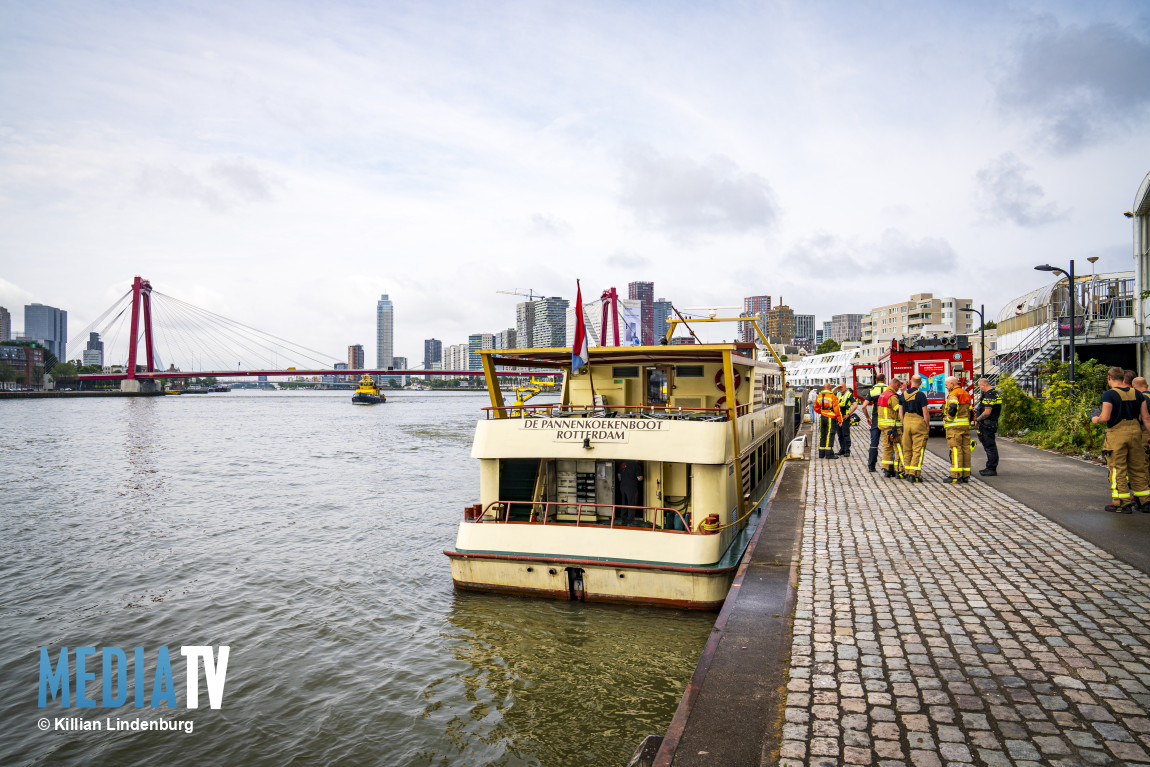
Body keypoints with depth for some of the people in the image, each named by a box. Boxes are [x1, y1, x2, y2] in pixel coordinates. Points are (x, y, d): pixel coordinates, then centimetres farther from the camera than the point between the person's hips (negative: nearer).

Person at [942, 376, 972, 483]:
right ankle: (966, 475, 11)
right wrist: (968, 423, 22)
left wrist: (947, 420, -13)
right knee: (966, 449, 8)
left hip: (955, 426, -8)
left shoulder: (953, 394, -9)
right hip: (966, 426, 8)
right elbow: (969, 411, 19)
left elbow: (952, 408, -25)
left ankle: (956, 476, -9)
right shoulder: (966, 393, 18)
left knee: (955, 449, -8)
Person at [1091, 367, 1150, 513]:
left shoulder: (1109, 394, -10)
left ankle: (1122, 504, 2)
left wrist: (1096, 419, 3)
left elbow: (1105, 417, -17)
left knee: (1118, 469, 0)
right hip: (1135, 432, 6)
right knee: (1137, 468, 15)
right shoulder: (1136, 394, 9)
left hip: (1117, 435, -6)